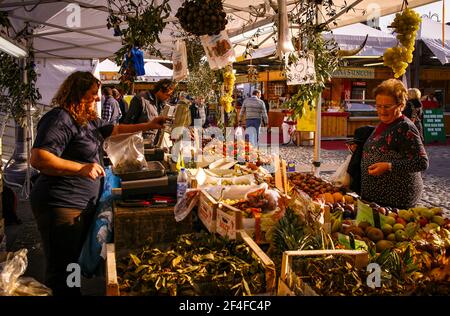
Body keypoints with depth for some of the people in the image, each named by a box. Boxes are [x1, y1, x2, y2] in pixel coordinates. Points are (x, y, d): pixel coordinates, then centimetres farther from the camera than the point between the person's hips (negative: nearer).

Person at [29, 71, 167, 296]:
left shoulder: (89, 120, 14)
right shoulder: (60, 119, -17)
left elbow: (115, 129, 30)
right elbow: (38, 159, -26)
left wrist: (147, 126, 24)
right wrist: (81, 168, -28)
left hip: (85, 203, 10)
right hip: (61, 206, -10)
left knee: (74, 262, 20)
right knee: (61, 270, -2)